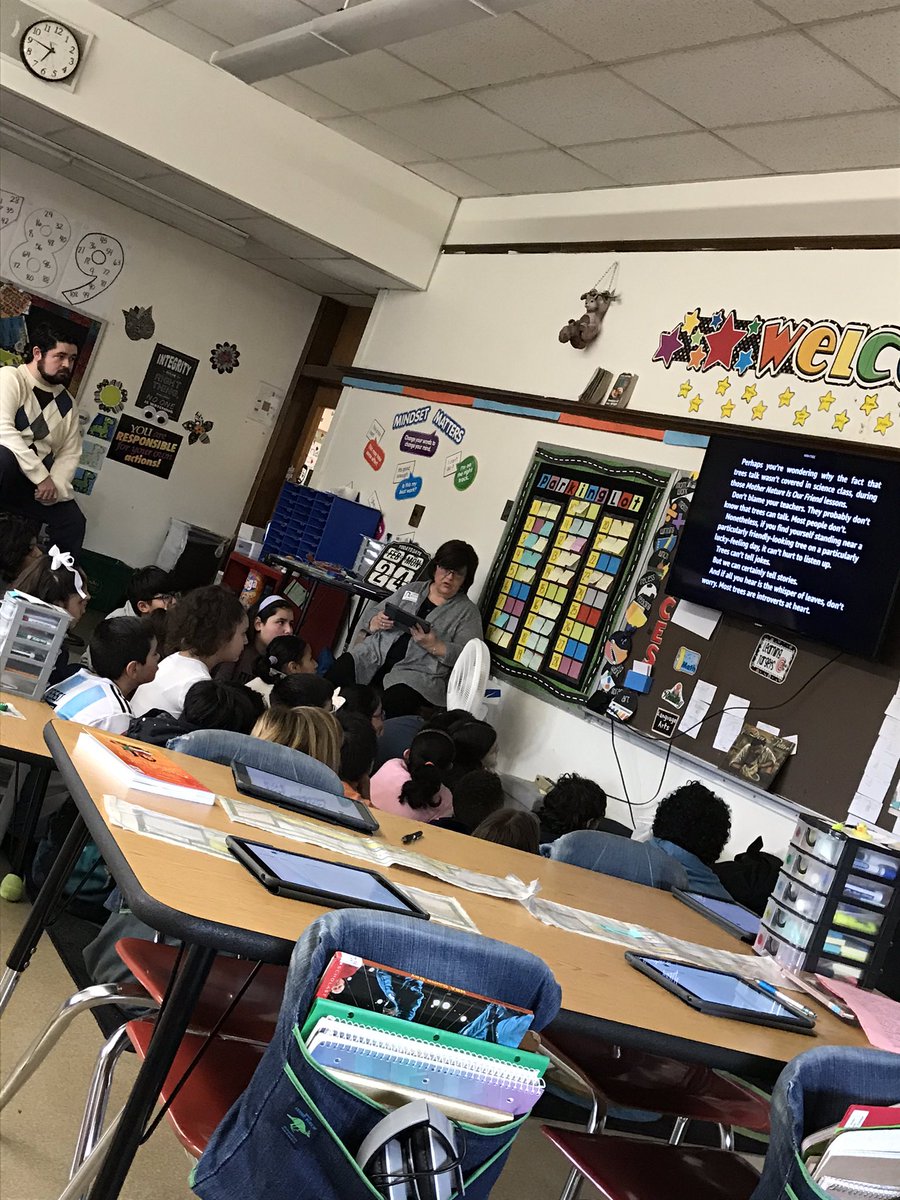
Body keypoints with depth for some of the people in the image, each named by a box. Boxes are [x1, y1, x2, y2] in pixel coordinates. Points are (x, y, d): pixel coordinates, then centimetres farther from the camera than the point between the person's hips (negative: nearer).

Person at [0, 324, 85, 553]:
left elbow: (70, 453, 9)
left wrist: (56, 486, -13)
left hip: (35, 482, 6)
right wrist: (42, 476, -24)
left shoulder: (67, 403, 13)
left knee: (73, 520, -12)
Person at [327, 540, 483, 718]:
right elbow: (376, 614, 22)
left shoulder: (468, 612, 8)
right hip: (378, 652, 4)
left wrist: (433, 645, -16)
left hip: (418, 672, -4)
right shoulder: (412, 590, 19)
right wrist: (377, 622, -2)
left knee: (395, 701, -36)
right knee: (341, 670, -25)